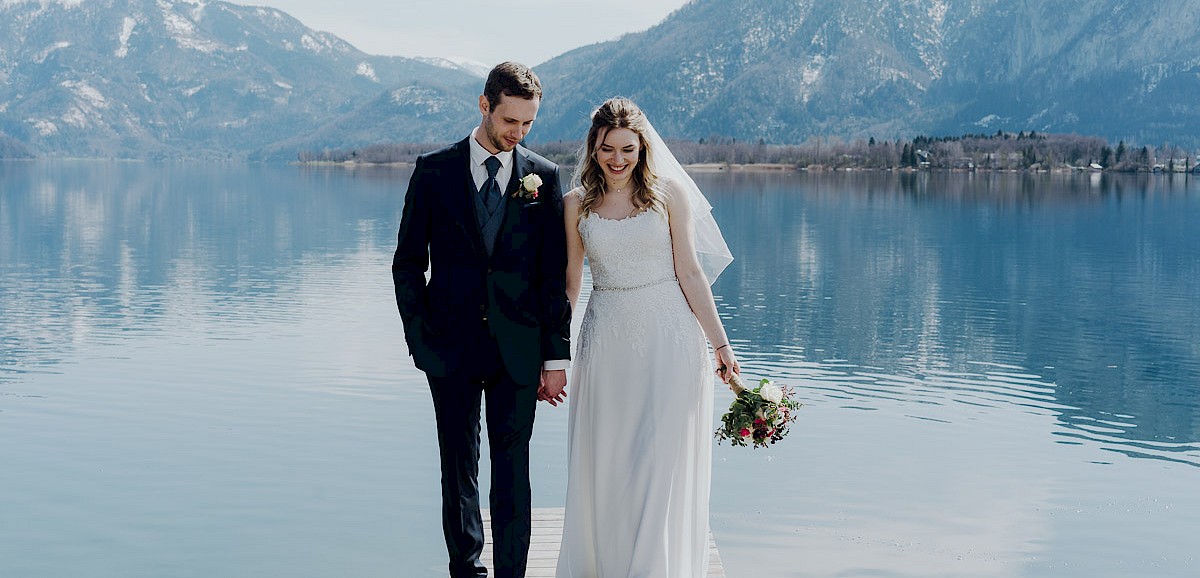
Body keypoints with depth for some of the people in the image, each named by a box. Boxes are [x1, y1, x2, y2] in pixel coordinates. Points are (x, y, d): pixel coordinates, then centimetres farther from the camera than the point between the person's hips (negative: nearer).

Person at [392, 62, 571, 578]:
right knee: (459, 467, 10)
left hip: (518, 348, 0)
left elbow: (555, 273, 3)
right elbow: (408, 262, 5)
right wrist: (420, 337, -2)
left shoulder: (543, 177, 2)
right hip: (451, 344, 0)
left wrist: (556, 356, 0)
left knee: (512, 468, 2)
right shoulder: (434, 171, 1)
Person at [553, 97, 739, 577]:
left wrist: (720, 344, -3)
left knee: (662, 464, -1)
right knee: (604, 465, 7)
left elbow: (690, 272, -1)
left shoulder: (668, 192, -1)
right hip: (606, 341, 2)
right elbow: (569, 284, 9)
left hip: (667, 338, -2)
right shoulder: (577, 204, 4)